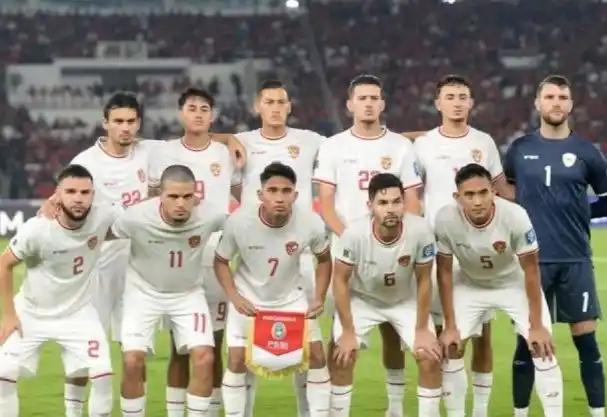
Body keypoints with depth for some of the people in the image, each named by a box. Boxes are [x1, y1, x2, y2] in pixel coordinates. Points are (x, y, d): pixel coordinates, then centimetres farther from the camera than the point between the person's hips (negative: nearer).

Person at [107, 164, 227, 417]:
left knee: (204, 357, -13)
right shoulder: (136, 218, -30)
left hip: (187, 294, 1)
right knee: (132, 361, -13)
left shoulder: (210, 216, -27)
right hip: (144, 292, -1)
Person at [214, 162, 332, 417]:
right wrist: (235, 297, -22)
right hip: (248, 298, -1)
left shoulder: (311, 222, -25)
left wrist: (319, 298, -12)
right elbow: (221, 261, -10)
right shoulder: (239, 222, -28)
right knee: (237, 359, -7)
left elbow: (324, 259, -3)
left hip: (291, 298, 1)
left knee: (316, 354, -3)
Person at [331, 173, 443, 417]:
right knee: (343, 356, -14)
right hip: (361, 299, -1)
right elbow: (340, 280, -18)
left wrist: (422, 329, -11)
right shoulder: (354, 234, -34)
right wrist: (348, 331, -15)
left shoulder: (420, 231, -32)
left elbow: (424, 281, -15)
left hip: (405, 301, 1)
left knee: (431, 357, -10)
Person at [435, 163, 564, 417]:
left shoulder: (515, 216, -35)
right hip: (470, 285, 2)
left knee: (542, 347, -12)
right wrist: (450, 326, -12)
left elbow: (530, 270, -21)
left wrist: (536, 325, -17)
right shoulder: (445, 220, -31)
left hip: (514, 283, -1)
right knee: (450, 348, -5)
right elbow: (444, 272, -15)